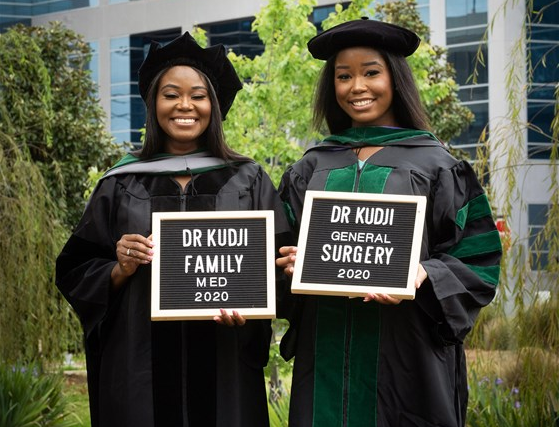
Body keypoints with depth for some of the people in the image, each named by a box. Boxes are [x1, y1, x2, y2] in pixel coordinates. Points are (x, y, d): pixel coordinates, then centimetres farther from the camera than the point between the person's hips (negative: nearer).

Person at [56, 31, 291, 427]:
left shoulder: (248, 182, 6)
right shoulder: (121, 185, 6)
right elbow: (76, 274, 7)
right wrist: (120, 270, -12)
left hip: (223, 369, 0)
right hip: (139, 370, 0)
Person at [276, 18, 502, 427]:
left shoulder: (435, 166, 2)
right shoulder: (312, 169, 12)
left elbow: (475, 262, -1)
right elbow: (290, 248, 18)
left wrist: (422, 277, -19)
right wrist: (293, 262, -4)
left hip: (403, 351, -3)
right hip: (325, 350, 3)